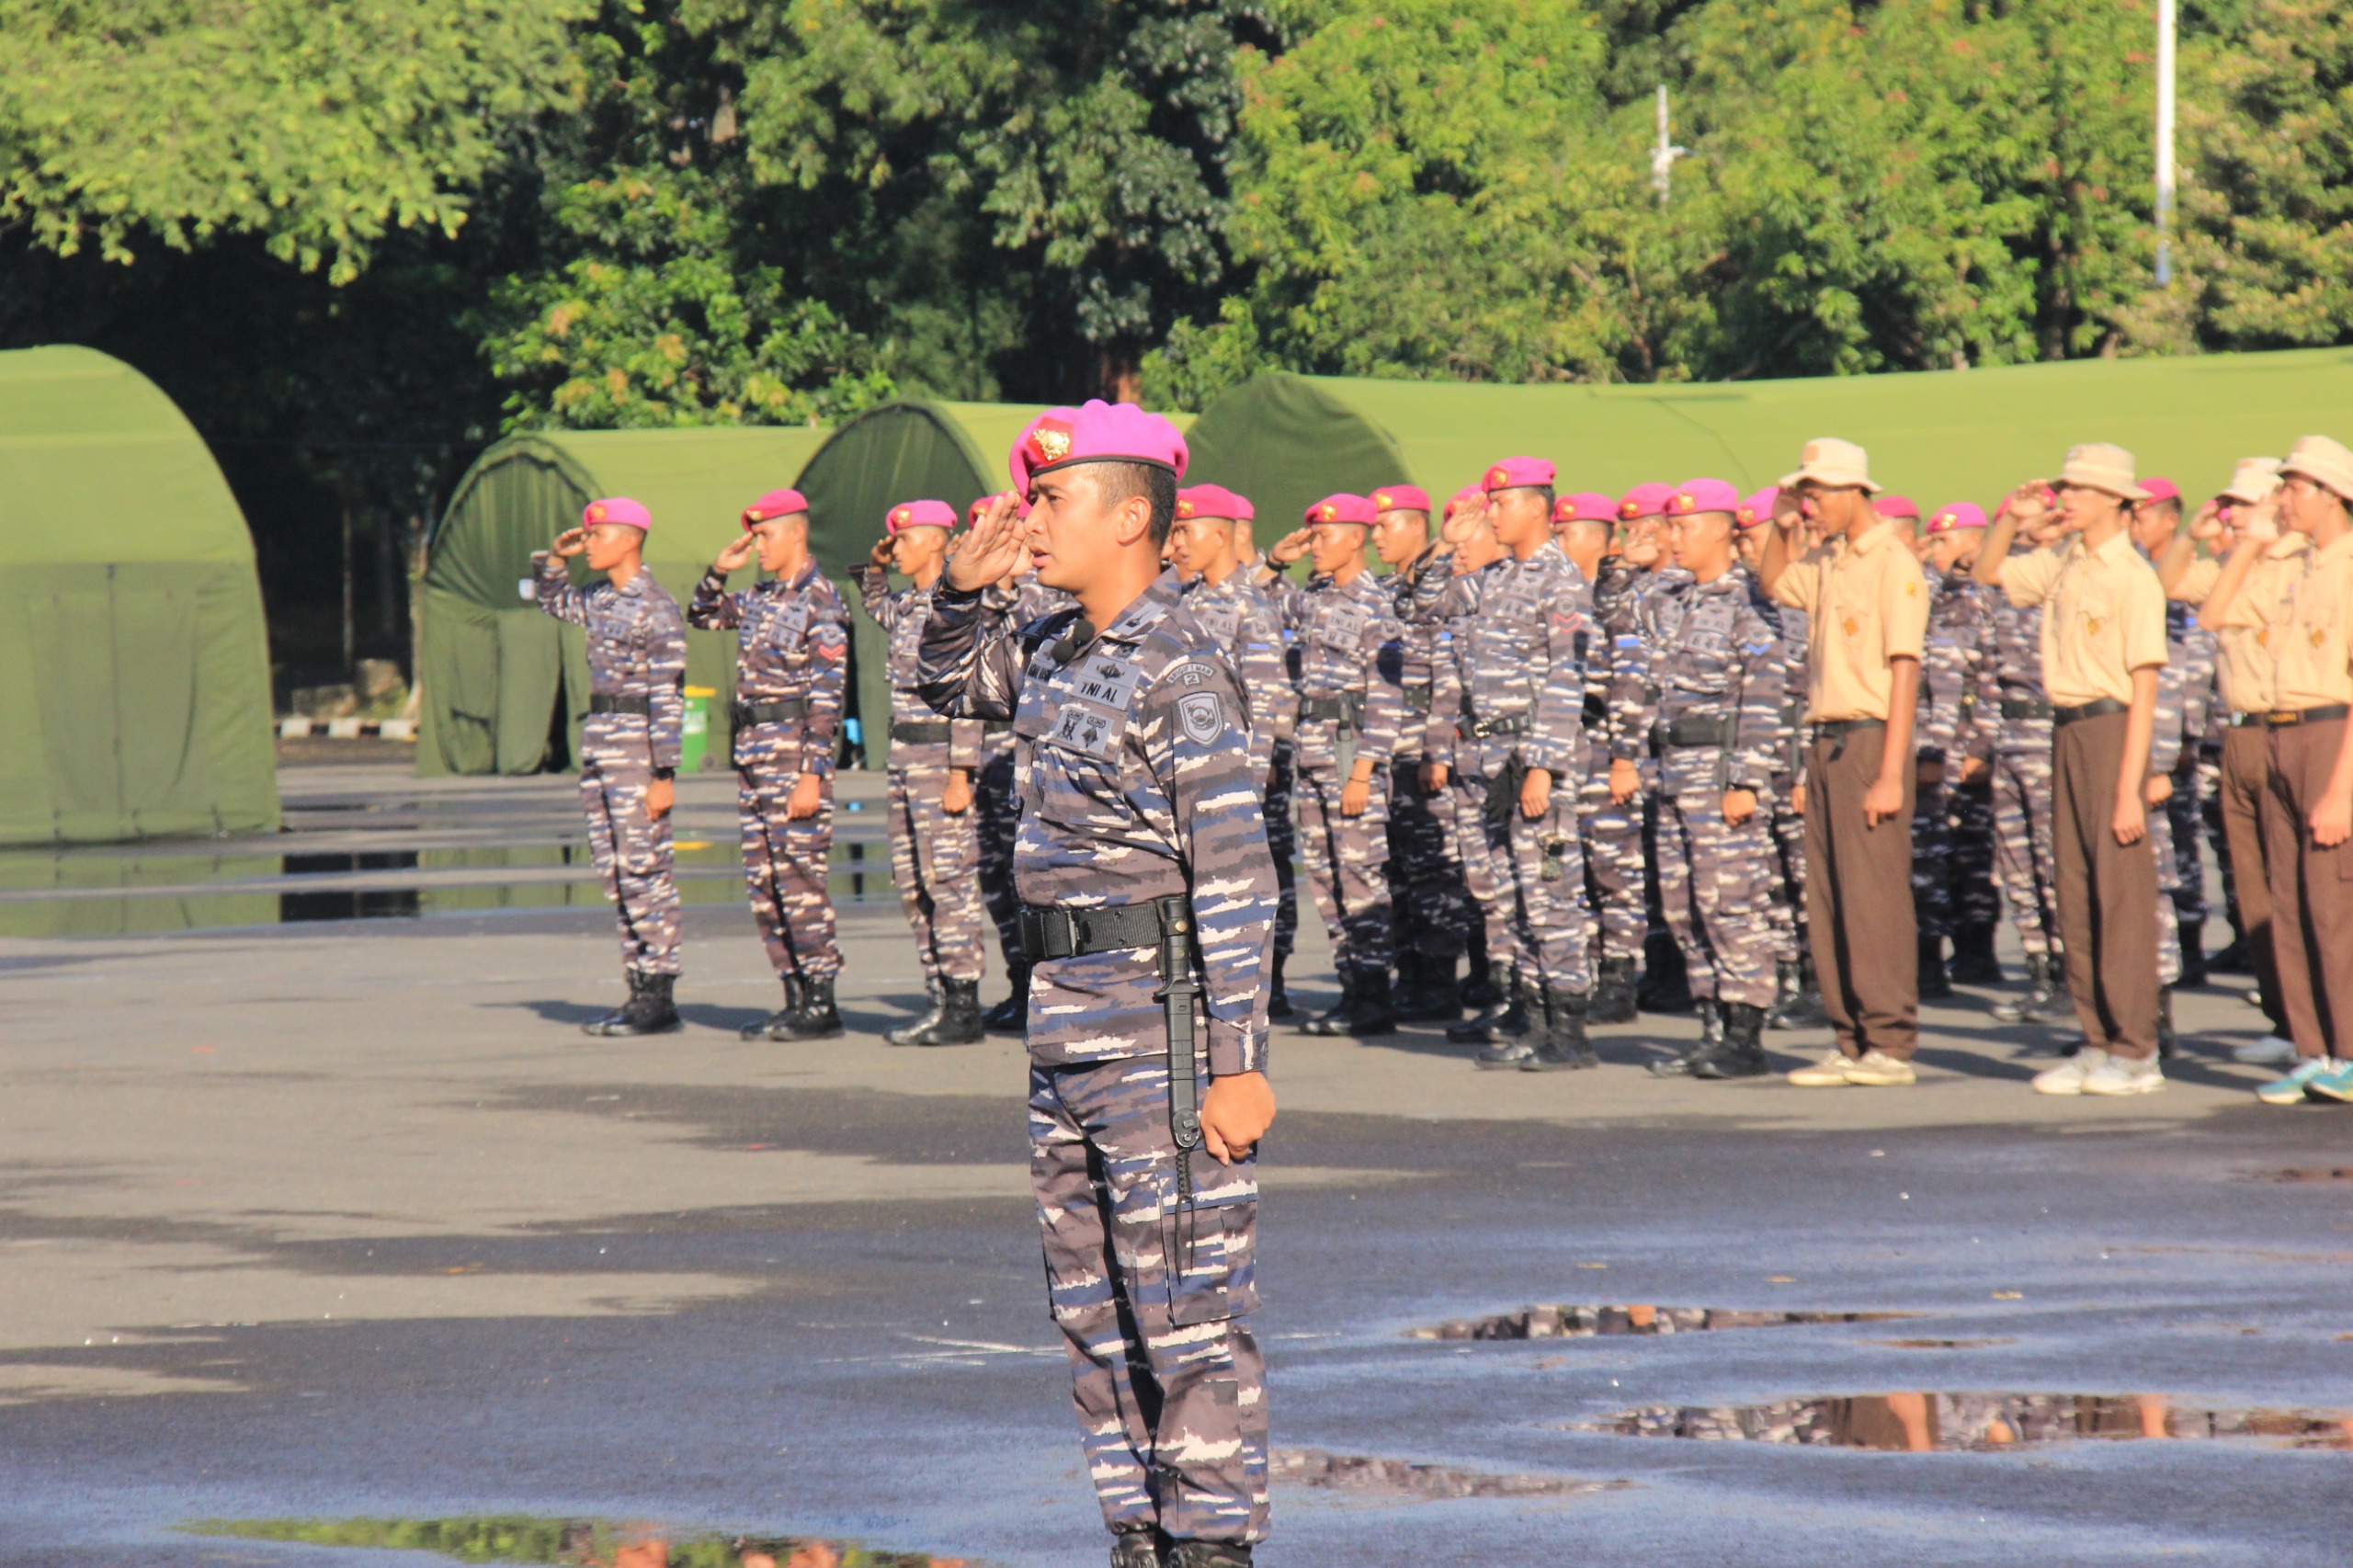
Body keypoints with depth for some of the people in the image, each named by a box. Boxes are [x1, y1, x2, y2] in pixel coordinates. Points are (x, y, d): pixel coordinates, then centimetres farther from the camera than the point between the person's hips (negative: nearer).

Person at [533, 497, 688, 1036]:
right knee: (615, 874, 9)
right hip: (598, 743, 9)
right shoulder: (600, 600, 11)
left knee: (645, 871, -6)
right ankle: (639, 988, 13)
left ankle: (660, 997, -4)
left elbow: (668, 697, -15)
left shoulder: (655, 607, -12)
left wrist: (664, 774, -18)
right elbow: (551, 601, 33)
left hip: (638, 744, -9)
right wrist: (556, 556, 14)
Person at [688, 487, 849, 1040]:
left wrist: (812, 775, -20)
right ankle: (796, 999, 12)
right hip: (751, 752, 9)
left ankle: (822, 1004, -6)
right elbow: (701, 617, 30)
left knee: (799, 879, -9)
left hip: (793, 751, -9)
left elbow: (825, 698, -15)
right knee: (763, 884, 8)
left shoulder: (822, 603, -11)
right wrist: (719, 570, 13)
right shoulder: (760, 598, 14)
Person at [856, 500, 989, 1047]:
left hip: (940, 752, -9)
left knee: (950, 879, -7)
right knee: (912, 883, 9)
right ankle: (940, 1001, 13)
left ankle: (964, 1009, -5)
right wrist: (876, 566, 18)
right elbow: (874, 605, 39)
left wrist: (960, 772, -21)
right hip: (903, 751, 9)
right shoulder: (906, 604, 13)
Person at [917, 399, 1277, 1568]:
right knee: (1093, 1308, 13)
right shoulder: (1056, 652, 11)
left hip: (1159, 1019, -9)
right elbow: (949, 685, 32)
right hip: (1066, 1020, 9)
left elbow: (1236, 881, -18)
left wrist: (1238, 1064, -21)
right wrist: (963, 590, 11)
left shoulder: (1181, 672, -14)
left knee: (1187, 1306, -6)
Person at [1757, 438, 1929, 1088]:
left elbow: (1904, 672, -15)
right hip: (1828, 741, 8)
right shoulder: (1827, 561, 13)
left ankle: (1890, 1046, -6)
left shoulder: (1893, 564, -11)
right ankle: (1852, 1041, 12)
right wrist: (1782, 523, 15)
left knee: (1873, 898, -8)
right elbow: (1774, 582, 34)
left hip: (1870, 741, -8)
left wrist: (1890, 774, -19)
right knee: (1827, 903, 8)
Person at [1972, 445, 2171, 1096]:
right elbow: (1988, 573, 27)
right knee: (2075, 895, 9)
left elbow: (2144, 689, -14)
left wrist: (2130, 787, -18)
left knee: (2122, 892, -4)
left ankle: (2135, 1053, -1)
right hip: (2067, 731, 8)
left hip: (2113, 728, -8)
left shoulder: (2133, 578, -12)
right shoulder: (2062, 565, 10)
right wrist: (2010, 518, 7)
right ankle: (2098, 1043, 15)